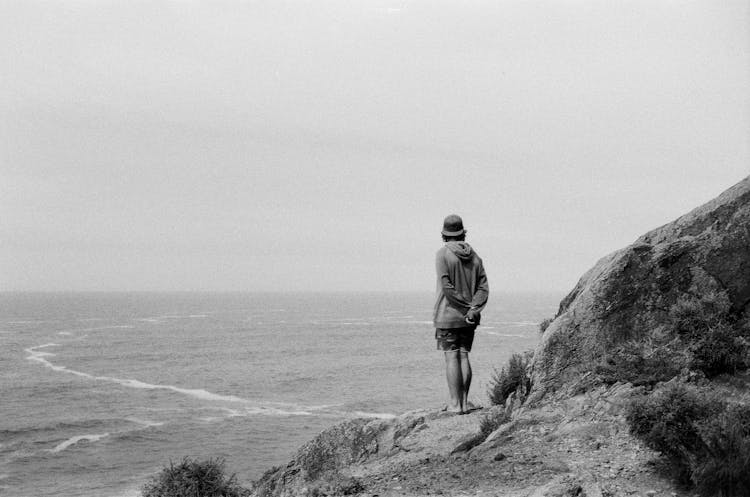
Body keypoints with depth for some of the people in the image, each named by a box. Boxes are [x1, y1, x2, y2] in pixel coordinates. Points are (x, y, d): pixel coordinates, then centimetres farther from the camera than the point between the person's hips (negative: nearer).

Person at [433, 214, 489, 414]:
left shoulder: (443, 254, -8)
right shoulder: (475, 257, 8)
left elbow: (447, 287, -16)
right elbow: (483, 288, 0)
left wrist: (467, 308, -9)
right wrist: (473, 309, -10)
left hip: (448, 315, -5)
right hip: (468, 319, 5)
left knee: (451, 358, -3)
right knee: (464, 356, 9)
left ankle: (455, 403, -4)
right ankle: (464, 402, 9)